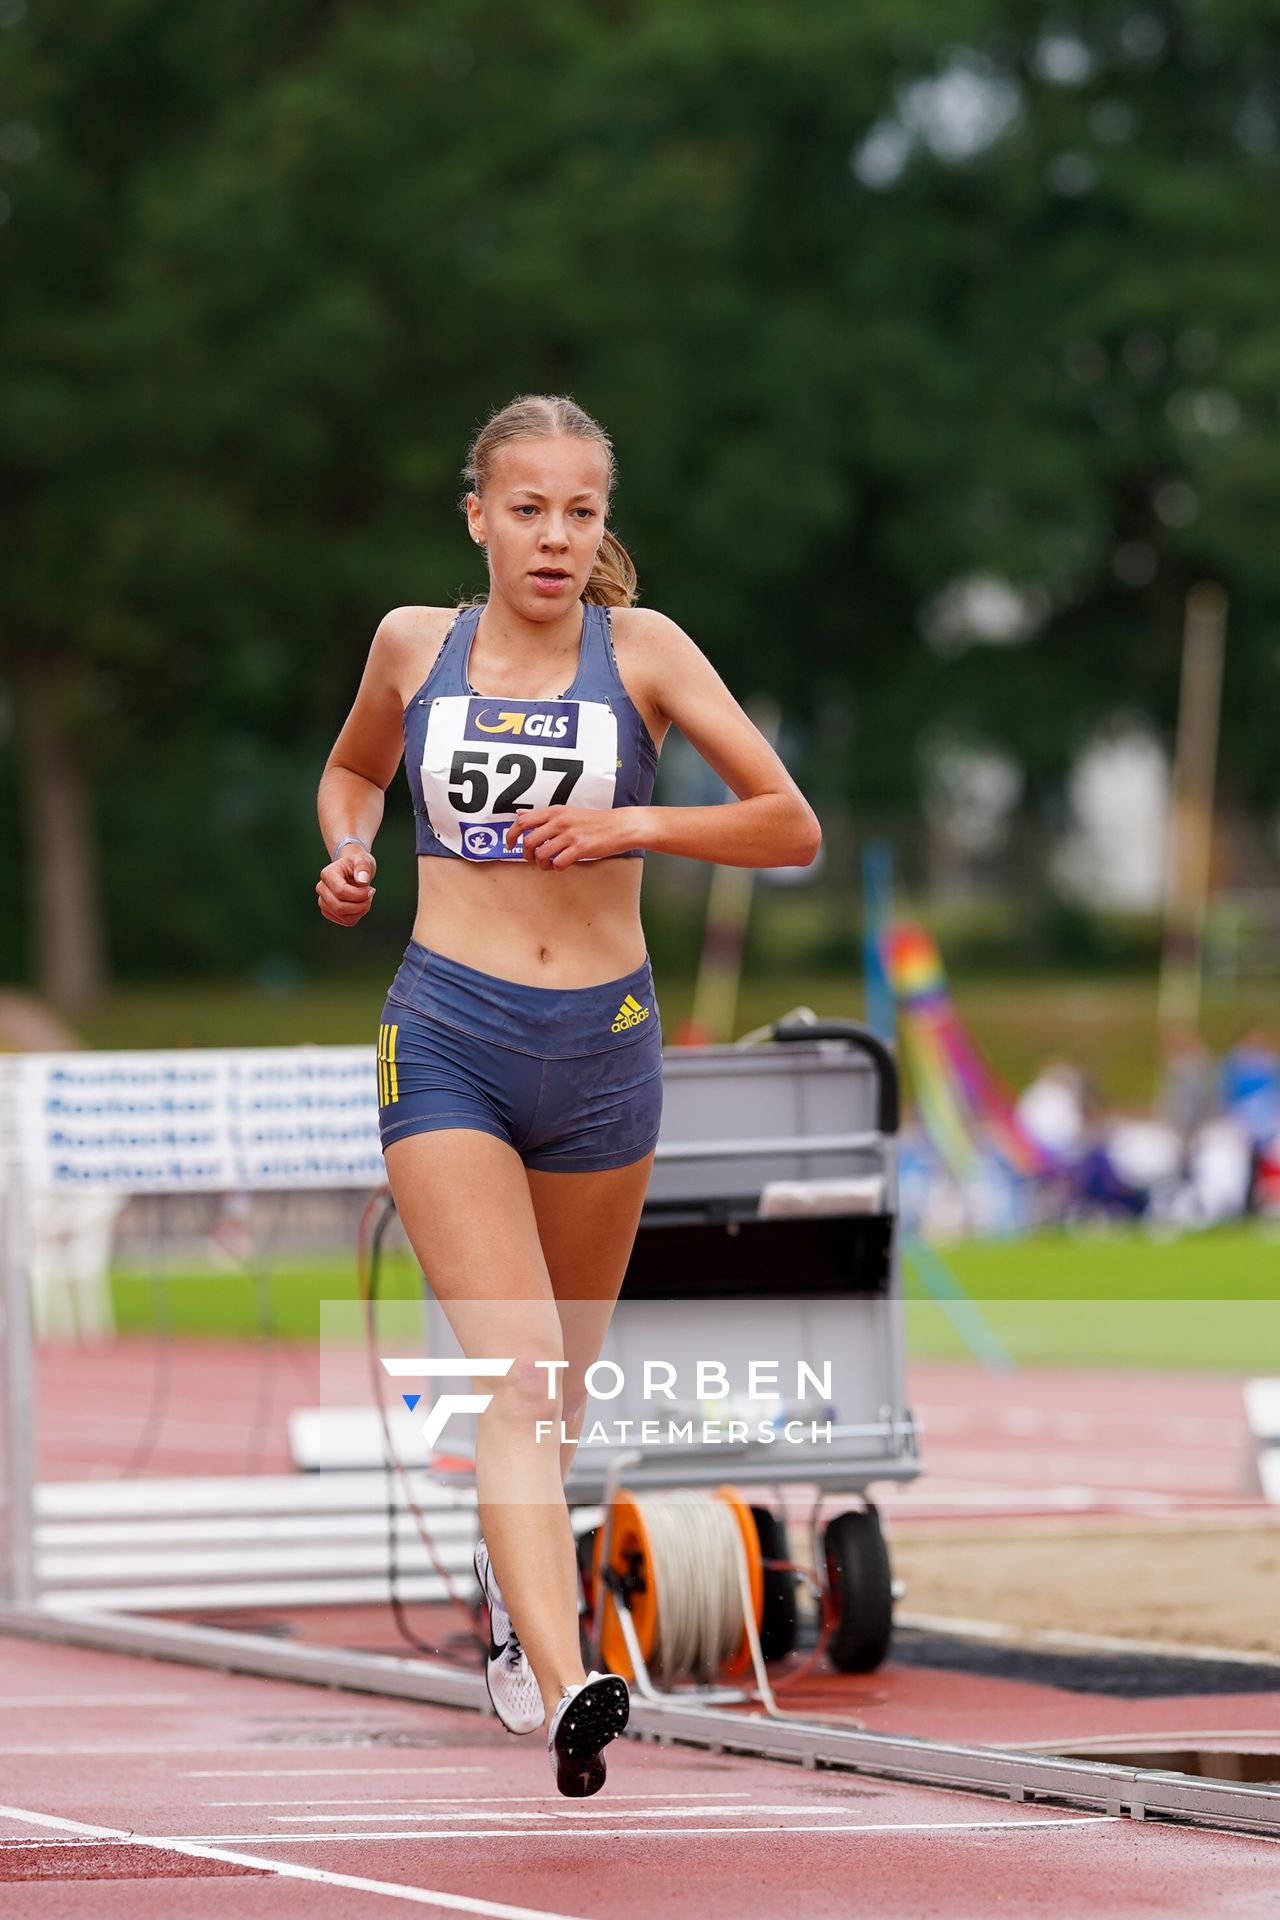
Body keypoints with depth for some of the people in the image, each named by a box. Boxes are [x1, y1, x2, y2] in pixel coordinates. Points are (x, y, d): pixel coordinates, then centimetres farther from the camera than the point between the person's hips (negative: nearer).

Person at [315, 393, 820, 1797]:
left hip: (601, 1047, 2)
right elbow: (353, 769, 26)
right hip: (447, 1037, -1)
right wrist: (346, 851, 4)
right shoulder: (414, 643, 4)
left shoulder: (641, 650, 0)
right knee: (515, 1365, -18)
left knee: (564, 1376, 18)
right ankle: (565, 1686, -32)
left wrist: (636, 826, -14)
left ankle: (512, 1575, 48)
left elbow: (793, 827, 0)